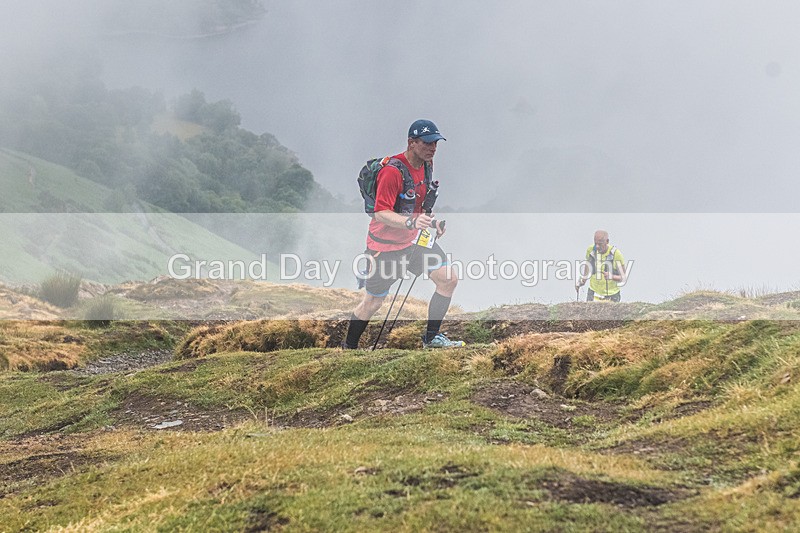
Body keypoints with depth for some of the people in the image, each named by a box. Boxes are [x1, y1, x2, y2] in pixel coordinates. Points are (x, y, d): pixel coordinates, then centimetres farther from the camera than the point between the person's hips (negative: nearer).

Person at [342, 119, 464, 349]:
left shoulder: (426, 165, 2)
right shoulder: (393, 171, -24)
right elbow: (381, 213, -30)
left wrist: (430, 222, 10)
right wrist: (411, 222, -43)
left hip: (415, 240, 8)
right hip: (385, 245, -7)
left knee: (449, 279, -3)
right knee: (372, 303, 2)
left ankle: (431, 337, 9)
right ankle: (348, 347, 22)